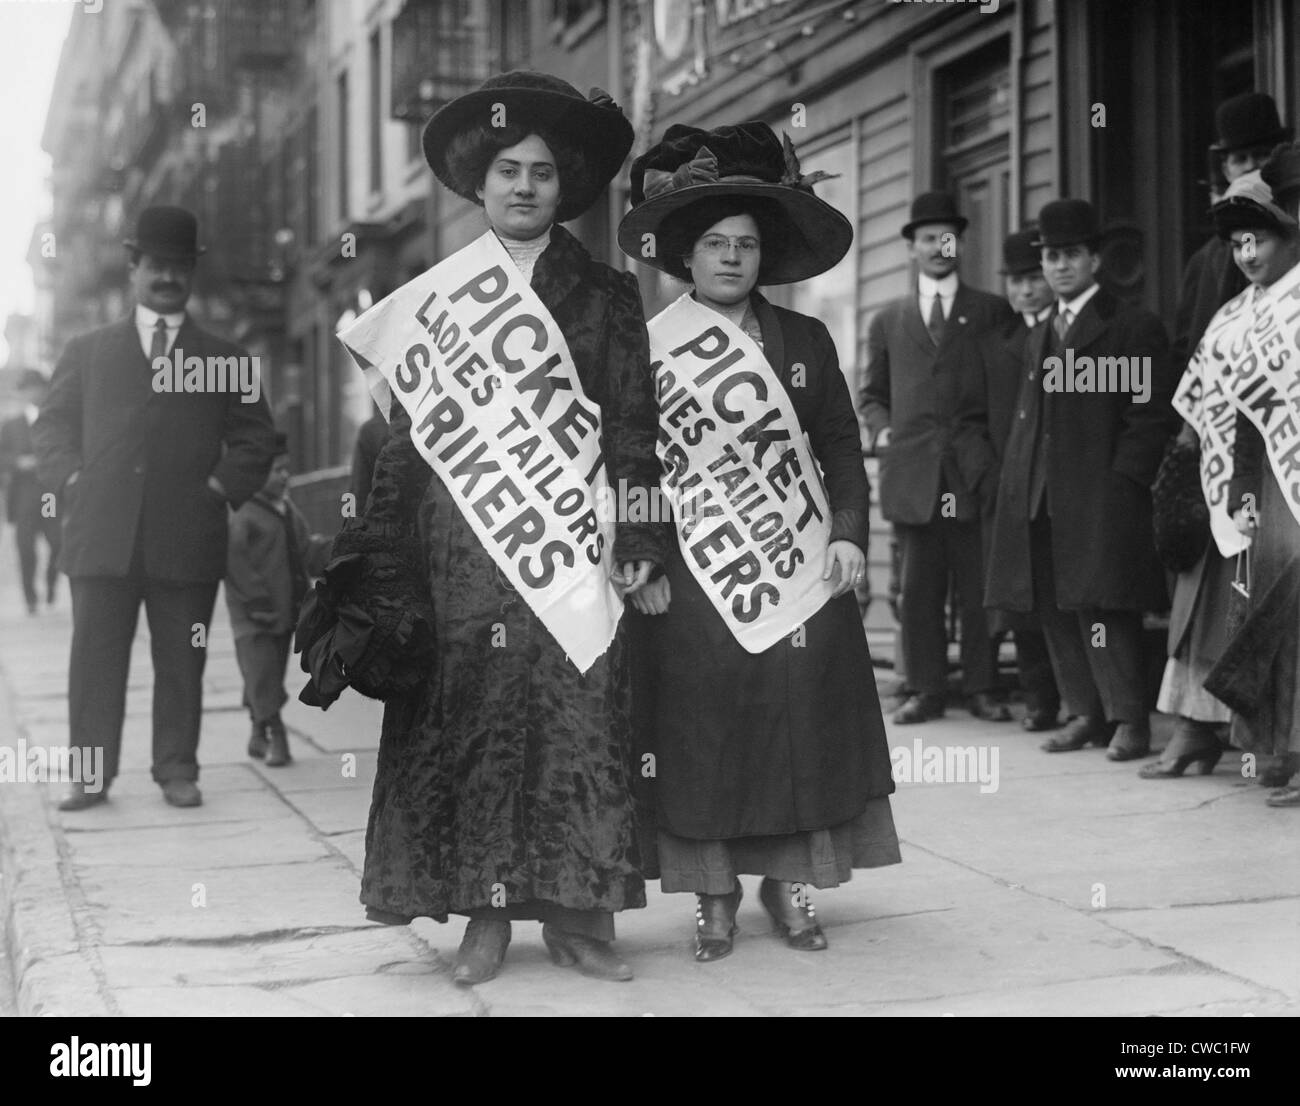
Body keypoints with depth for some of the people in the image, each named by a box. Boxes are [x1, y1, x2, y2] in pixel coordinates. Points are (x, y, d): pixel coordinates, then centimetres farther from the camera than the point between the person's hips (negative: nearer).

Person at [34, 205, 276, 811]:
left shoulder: (223, 358, 14)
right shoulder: (86, 350, 17)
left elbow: (255, 437, 12)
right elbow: (51, 426, 15)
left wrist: (221, 485, -2)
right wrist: (74, 479, -1)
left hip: (187, 538, 0)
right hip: (102, 534, 0)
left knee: (181, 663, 3)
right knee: (95, 658, 0)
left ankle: (177, 771, 10)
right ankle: (90, 774, 5)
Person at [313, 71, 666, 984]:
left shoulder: (606, 296, 9)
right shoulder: (437, 296, 10)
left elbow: (635, 428, 6)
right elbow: (408, 434, 8)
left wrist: (640, 538, -4)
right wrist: (375, 550, 3)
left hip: (570, 550, 0)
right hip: (460, 556, 0)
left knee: (580, 723, -2)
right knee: (466, 726, -1)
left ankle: (576, 909, 7)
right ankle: (485, 914, 7)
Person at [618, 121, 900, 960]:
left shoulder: (805, 339, 8)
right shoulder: (651, 347, 1)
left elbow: (841, 444, 9)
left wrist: (850, 535, -2)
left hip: (801, 568, 2)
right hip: (696, 576, -2)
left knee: (803, 718, 3)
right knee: (702, 729, 0)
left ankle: (790, 882, 17)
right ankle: (715, 896, 11)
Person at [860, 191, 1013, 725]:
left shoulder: (991, 312, 12)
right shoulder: (887, 320, 16)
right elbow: (872, 393, 21)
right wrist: (881, 428, 4)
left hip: (976, 473, -1)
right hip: (913, 473, 1)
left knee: (980, 590, -1)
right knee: (919, 590, 1)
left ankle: (982, 689, 7)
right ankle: (925, 691, 8)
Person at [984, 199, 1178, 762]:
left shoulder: (1135, 328, 1)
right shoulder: (1038, 338, 22)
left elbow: (1153, 416, -4)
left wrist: (1123, 480, -13)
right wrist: (1015, 484, 10)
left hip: (1100, 499, -6)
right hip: (1040, 499, 6)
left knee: (1102, 606, -9)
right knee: (1056, 611, 5)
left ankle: (1129, 720, -1)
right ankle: (1087, 714, 14)